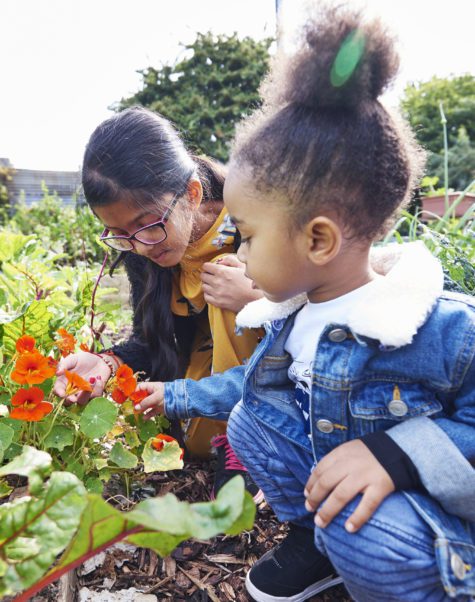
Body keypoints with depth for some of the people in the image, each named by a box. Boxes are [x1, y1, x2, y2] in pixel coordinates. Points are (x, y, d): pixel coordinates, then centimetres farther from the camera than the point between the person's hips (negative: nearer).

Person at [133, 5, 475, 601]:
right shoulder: (294, 313, -3)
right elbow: (253, 379, 15)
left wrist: (400, 452, -35)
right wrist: (177, 396, 23)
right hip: (326, 479, 7)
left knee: (358, 528, -35)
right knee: (249, 416, -5)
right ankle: (315, 539, 11)